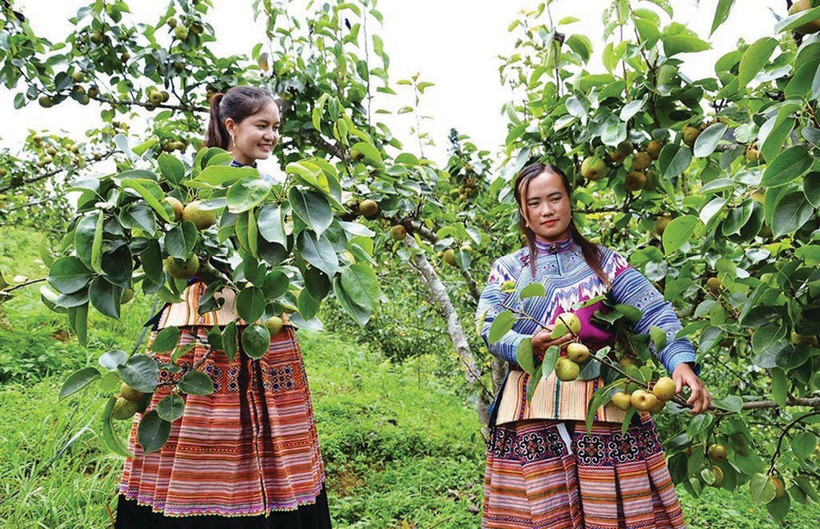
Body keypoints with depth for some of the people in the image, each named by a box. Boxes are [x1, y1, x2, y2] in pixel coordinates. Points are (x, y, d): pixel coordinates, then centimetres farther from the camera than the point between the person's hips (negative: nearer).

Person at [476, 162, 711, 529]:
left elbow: (654, 313, -1)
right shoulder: (507, 269, 14)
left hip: (605, 401, 0)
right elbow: (490, 327, -1)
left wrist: (681, 362, -19)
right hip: (533, 405, 0)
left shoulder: (604, 262, 12)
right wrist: (529, 346, -22)